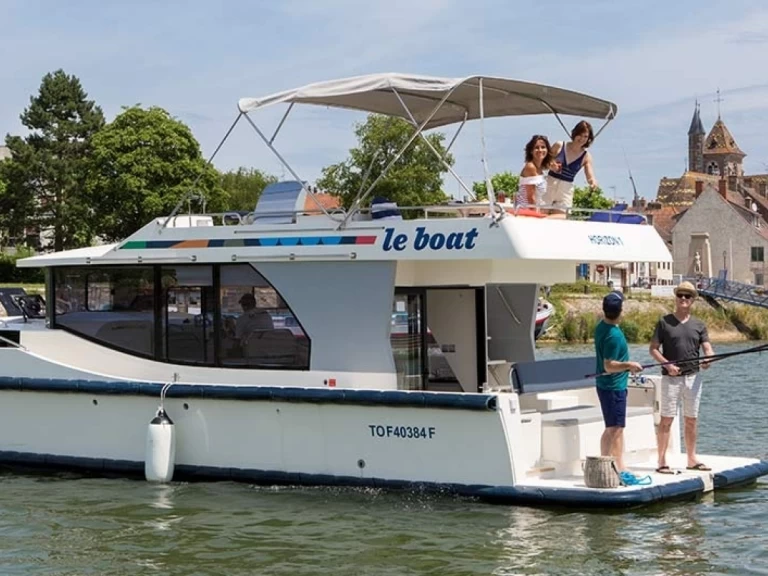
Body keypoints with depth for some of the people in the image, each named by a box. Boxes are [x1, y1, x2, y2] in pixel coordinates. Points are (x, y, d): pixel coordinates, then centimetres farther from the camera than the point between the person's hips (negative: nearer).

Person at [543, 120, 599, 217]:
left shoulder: (586, 156, 0)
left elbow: (590, 175, -8)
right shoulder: (559, 146, -1)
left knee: (560, 218, -3)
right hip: (549, 184, -1)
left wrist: (593, 181, -32)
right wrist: (551, 166, -16)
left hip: (566, 189, 1)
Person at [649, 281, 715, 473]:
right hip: (671, 377, -4)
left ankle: (691, 459, 19)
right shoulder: (664, 322, 0)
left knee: (691, 420, 10)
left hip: (693, 376, 4)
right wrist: (667, 364, -17)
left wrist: (707, 359, -20)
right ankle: (662, 461, -2)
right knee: (666, 419, -4)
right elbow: (653, 349, -2)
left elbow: (708, 349, 3)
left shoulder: (698, 325, 9)